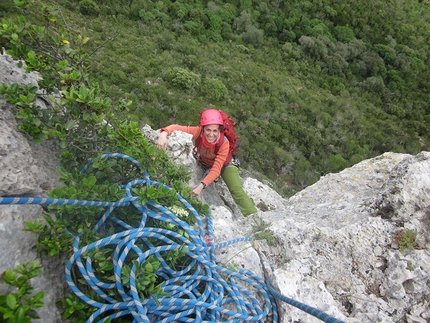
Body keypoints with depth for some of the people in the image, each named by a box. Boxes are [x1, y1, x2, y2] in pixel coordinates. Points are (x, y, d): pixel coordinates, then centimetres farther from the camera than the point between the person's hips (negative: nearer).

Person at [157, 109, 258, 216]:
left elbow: (216, 169, -37)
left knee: (237, 191, -19)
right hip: (203, 163, 6)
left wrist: (201, 185, -48)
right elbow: (176, 127, -31)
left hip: (224, 166, -5)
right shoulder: (198, 132, -32)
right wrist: (164, 134, -53)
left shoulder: (224, 143, -36)